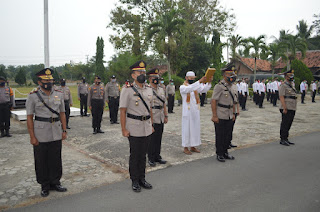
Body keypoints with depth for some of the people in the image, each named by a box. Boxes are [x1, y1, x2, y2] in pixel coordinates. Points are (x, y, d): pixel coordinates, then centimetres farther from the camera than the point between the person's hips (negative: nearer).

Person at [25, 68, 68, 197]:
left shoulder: (59, 94, 5)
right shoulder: (33, 96, -5)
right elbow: (29, 118, -5)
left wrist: (64, 130, 5)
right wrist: (32, 137, -9)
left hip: (56, 134, 3)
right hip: (41, 136, -3)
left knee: (56, 160, 11)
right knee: (41, 161, 8)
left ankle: (55, 182, 28)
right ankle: (44, 186, 24)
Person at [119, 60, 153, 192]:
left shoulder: (149, 89, 9)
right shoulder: (127, 90, -9)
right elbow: (123, 111, -10)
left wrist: (151, 125, 14)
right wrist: (124, 129, -13)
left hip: (147, 128, 5)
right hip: (134, 129, -5)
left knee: (143, 155, 14)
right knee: (135, 155, 5)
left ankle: (142, 179, 28)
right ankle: (135, 181, 21)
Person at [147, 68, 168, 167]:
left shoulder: (161, 90, 13)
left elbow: (164, 104, 15)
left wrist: (166, 116, 13)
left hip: (160, 119, 6)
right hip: (151, 119, -6)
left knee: (159, 139, 12)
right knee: (151, 139, 2)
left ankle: (157, 156, 24)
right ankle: (151, 158, 13)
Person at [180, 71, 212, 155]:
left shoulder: (196, 86, 13)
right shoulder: (182, 87, -5)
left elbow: (204, 89, -3)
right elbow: (189, 89, -27)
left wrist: (209, 82, -21)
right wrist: (199, 81, -38)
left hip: (196, 111, 6)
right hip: (187, 111, -6)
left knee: (195, 128, 8)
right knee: (187, 129, -2)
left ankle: (193, 146, 19)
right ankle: (185, 148, 7)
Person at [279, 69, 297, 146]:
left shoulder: (292, 86, 18)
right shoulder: (283, 85, -9)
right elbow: (281, 97, -16)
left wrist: (294, 109, 17)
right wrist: (284, 108, -21)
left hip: (292, 109, 9)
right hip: (286, 109, -9)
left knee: (289, 124, 11)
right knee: (285, 124, -6)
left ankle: (285, 139, 17)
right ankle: (283, 140, 0)